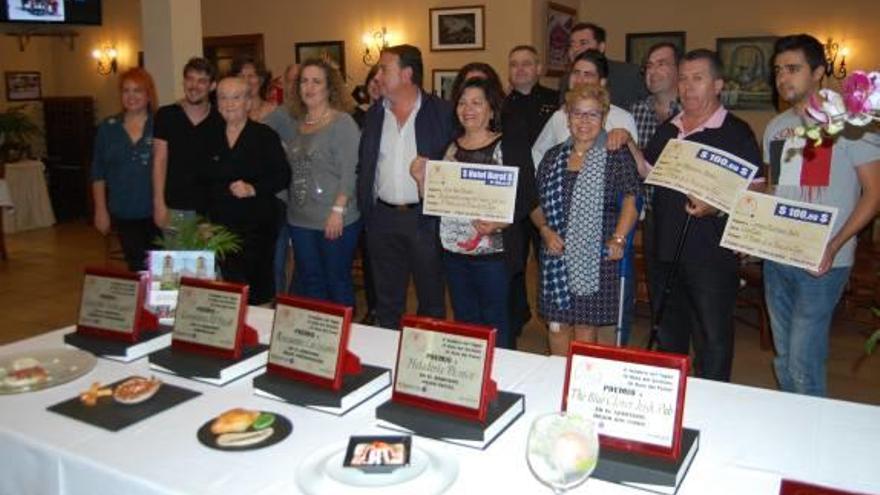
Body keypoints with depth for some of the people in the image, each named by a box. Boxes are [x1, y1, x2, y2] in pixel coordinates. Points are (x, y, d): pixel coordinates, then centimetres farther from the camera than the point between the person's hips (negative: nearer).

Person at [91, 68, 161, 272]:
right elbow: (98, 172, 11)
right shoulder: (108, 128, 7)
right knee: (137, 268, 6)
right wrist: (101, 210, 7)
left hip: (157, 211, -2)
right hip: (124, 214, 3)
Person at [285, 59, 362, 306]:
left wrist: (338, 210, -19)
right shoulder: (297, 123, 11)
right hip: (300, 220, 6)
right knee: (309, 281, 13)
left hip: (335, 221, -6)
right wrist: (289, 205, 11)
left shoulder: (343, 122, -7)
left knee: (337, 281, 4)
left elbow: (350, 171, -13)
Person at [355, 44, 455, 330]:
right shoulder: (374, 114, 8)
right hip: (382, 218, 4)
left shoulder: (441, 112, -6)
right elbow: (363, 165, 13)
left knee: (431, 299, 9)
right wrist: (364, 208, 5)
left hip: (426, 217, -4)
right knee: (387, 300, 14)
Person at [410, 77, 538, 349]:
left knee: (495, 321, 3)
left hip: (493, 251, -4)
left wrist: (498, 223, -21)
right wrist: (421, 179, -5)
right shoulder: (449, 147, 10)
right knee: (464, 321, 14)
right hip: (453, 248, 5)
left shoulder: (512, 148, -3)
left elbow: (527, 199, -8)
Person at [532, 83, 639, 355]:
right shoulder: (553, 156, 10)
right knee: (557, 327, 8)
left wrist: (618, 239, -14)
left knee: (586, 328, 2)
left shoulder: (617, 156, 0)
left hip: (596, 258, -3)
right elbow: (537, 203, 13)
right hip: (556, 256, 4)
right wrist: (545, 230, -5)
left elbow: (630, 202, -2)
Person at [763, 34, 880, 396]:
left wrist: (834, 246, -18)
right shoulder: (776, 127, 13)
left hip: (822, 262, -6)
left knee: (803, 361, -7)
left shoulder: (846, 122, -6)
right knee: (784, 358, 14)